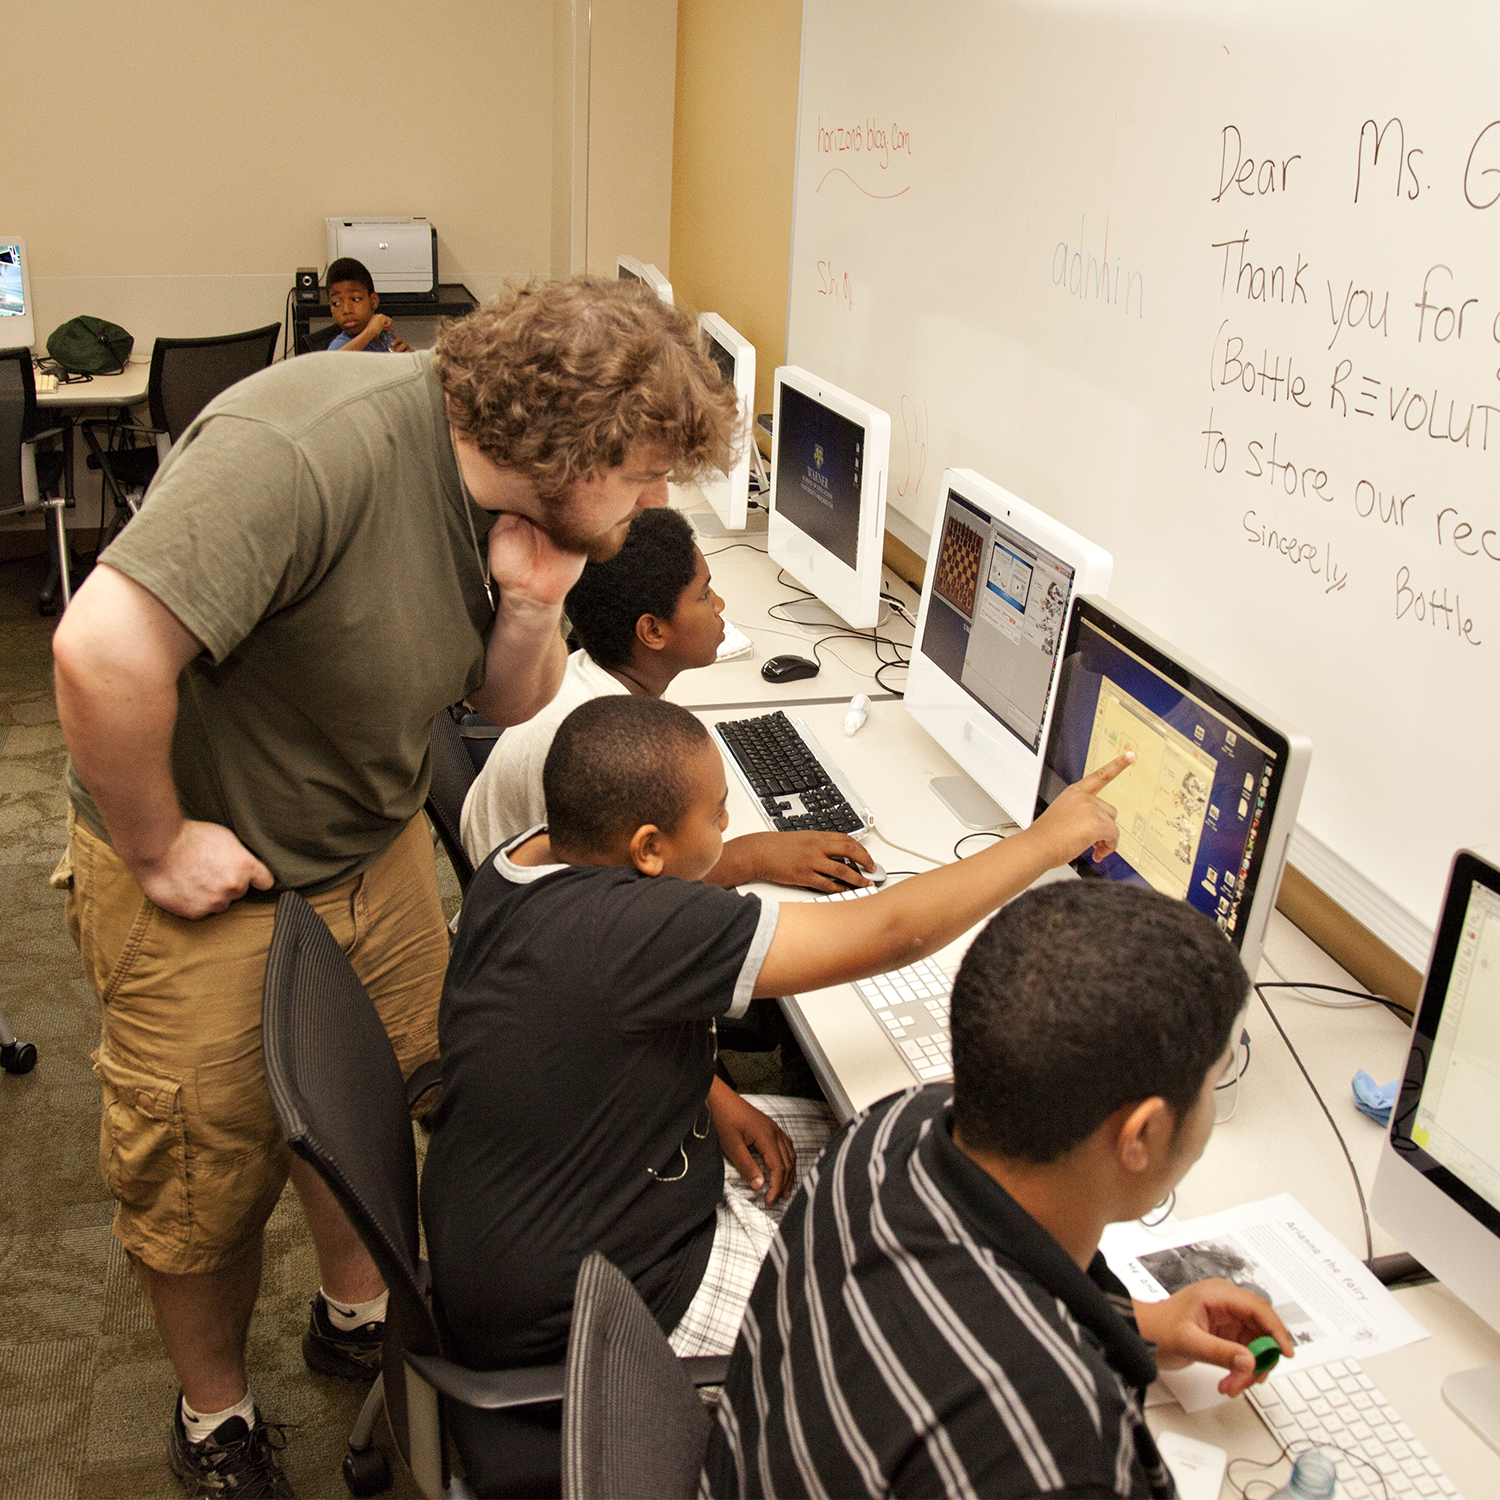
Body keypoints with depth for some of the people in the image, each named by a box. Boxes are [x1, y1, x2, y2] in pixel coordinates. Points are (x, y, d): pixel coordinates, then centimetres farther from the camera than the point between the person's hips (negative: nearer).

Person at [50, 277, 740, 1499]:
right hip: (211, 886, -6)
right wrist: (160, 849, -25)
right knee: (207, 1180, 12)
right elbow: (104, 648, -39)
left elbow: (506, 703, 4)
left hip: (376, 849, 7)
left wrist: (529, 607, -17)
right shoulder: (314, 448, -33)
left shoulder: (520, 496, -6)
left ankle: (360, 1316, 49)